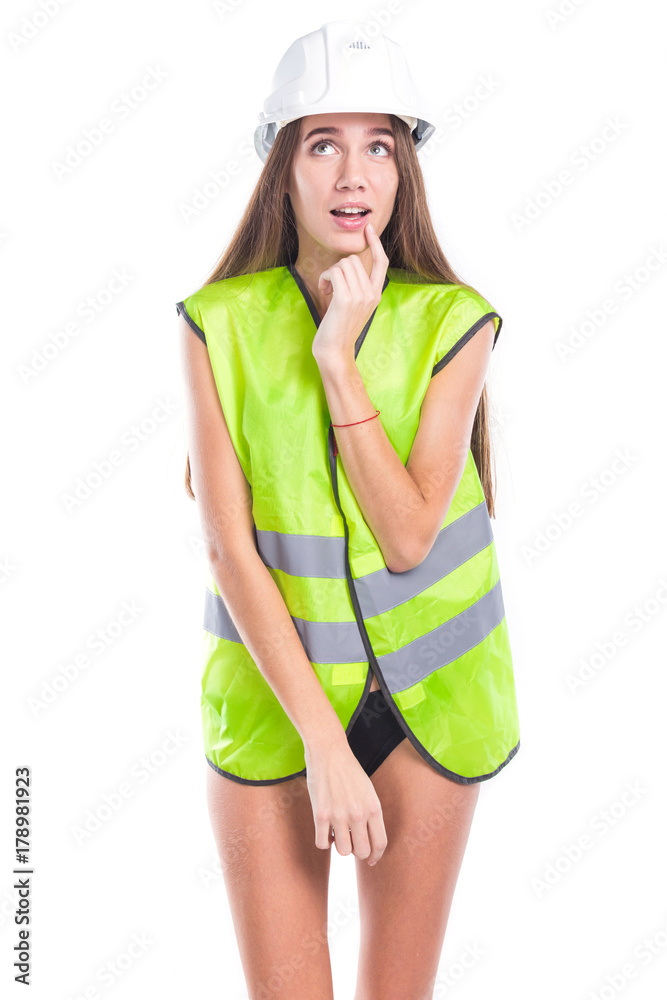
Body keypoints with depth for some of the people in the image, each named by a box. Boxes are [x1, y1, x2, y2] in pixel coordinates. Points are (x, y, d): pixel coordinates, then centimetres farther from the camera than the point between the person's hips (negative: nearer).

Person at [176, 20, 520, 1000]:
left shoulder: (453, 321, -6)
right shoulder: (219, 324, -8)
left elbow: (408, 537, -14)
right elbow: (229, 551, -11)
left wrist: (340, 360, -20)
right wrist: (322, 739, -16)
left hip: (426, 693, 1)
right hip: (269, 690, -1)